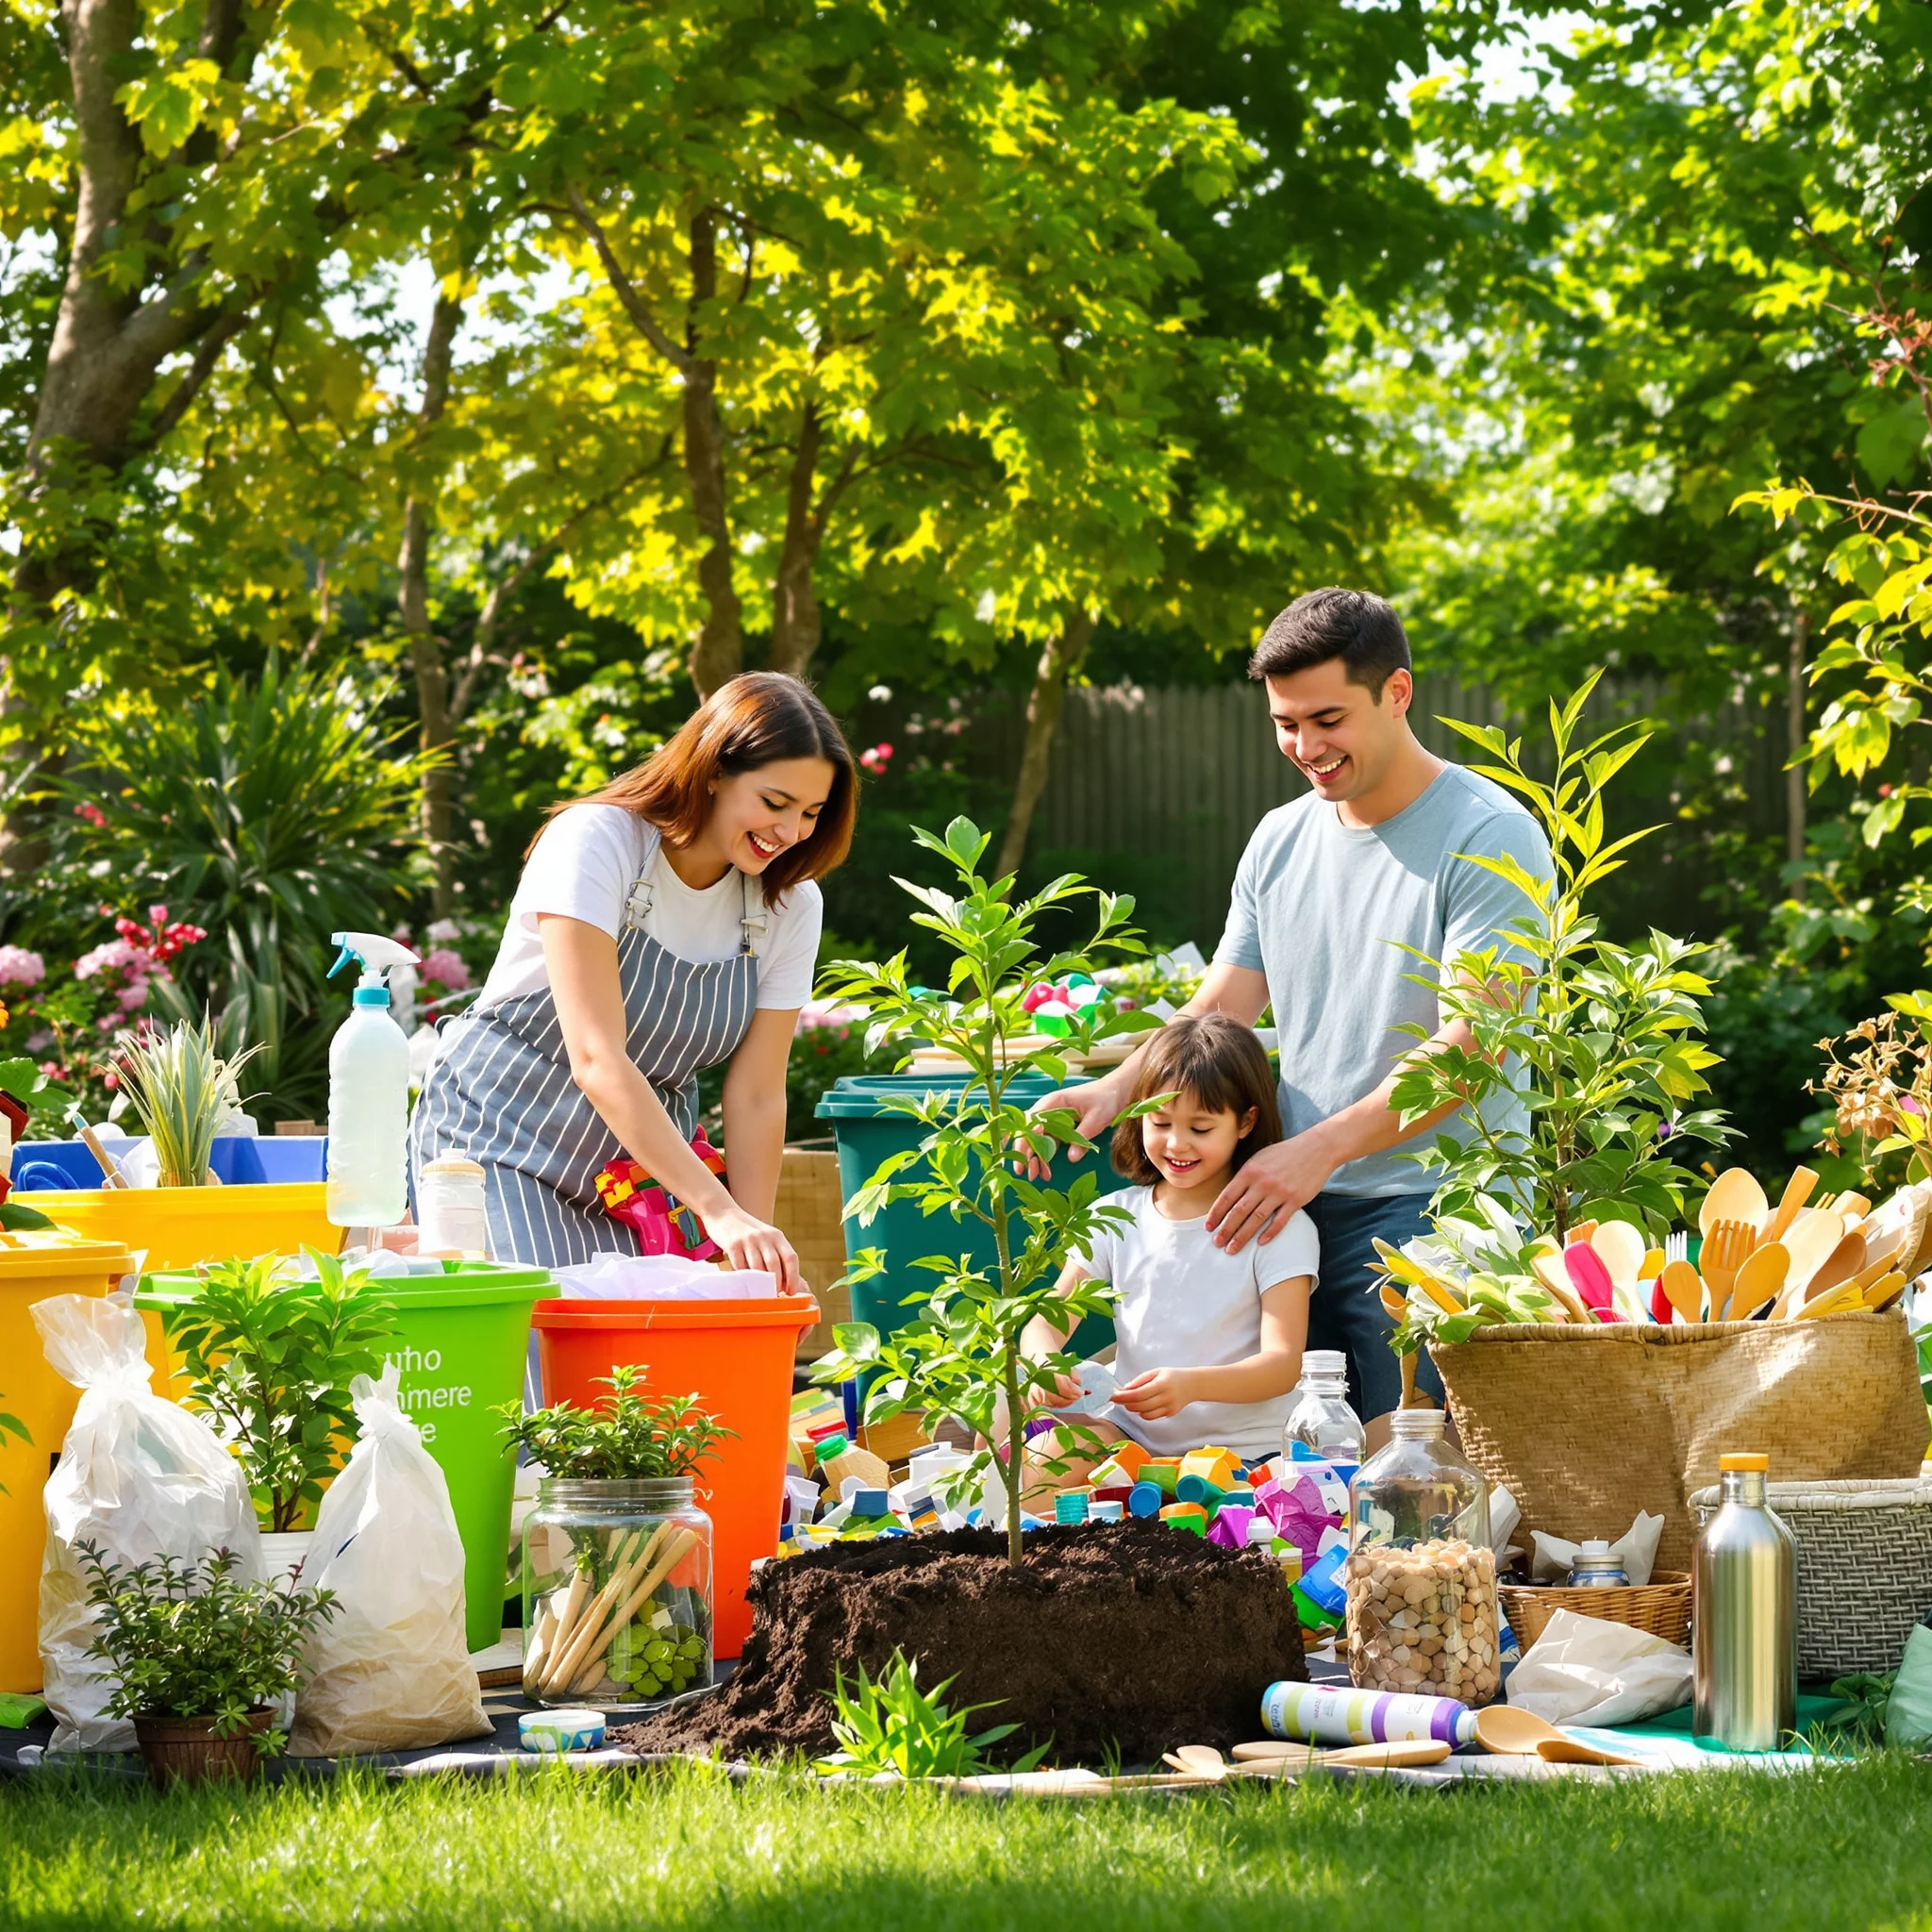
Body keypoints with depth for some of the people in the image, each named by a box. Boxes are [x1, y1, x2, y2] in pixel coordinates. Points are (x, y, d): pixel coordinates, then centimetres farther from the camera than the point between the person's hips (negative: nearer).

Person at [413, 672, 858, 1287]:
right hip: (501, 1136, -5)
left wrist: (754, 1250, -13)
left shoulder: (790, 907, -3)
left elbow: (756, 1096, -2)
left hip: (645, 1157, 5)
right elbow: (597, 1059, -28)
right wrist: (716, 1209, -35)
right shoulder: (595, 842, -20)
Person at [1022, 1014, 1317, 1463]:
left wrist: (1191, 1384, -31)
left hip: (1245, 1452, -3)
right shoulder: (1117, 1219, 11)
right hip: (1133, 1441, 3)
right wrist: (1043, 1363, -22)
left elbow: (1283, 1363, -11)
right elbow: (1045, 1323, 5)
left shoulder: (1278, 1228, -1)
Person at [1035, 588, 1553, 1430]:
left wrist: (1321, 1148, -25)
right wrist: (1120, 1087, -5)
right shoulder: (1280, 841, 15)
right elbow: (1222, 1007, 15)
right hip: (1295, 1204, 6)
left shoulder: (1488, 840, -7)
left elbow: (1468, 1048, -15)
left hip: (1429, 1206, -6)